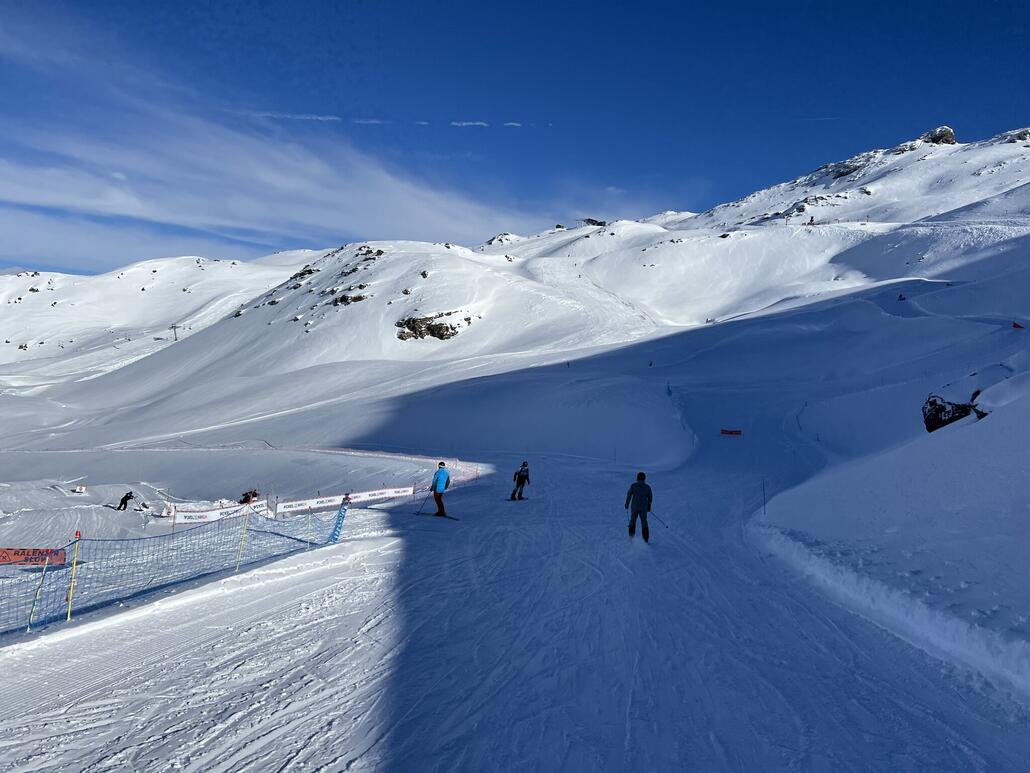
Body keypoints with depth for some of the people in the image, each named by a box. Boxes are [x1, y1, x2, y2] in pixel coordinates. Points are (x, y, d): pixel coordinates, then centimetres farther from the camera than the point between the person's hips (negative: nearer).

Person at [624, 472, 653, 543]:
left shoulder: (633, 486, -6)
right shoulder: (647, 487, 0)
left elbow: (629, 495, -7)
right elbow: (650, 498, 6)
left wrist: (627, 504, 4)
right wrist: (649, 507, 17)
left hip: (634, 507, -1)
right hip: (644, 508, 1)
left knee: (633, 520, 18)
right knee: (644, 522, 12)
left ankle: (631, 535, 10)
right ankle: (645, 539, 10)